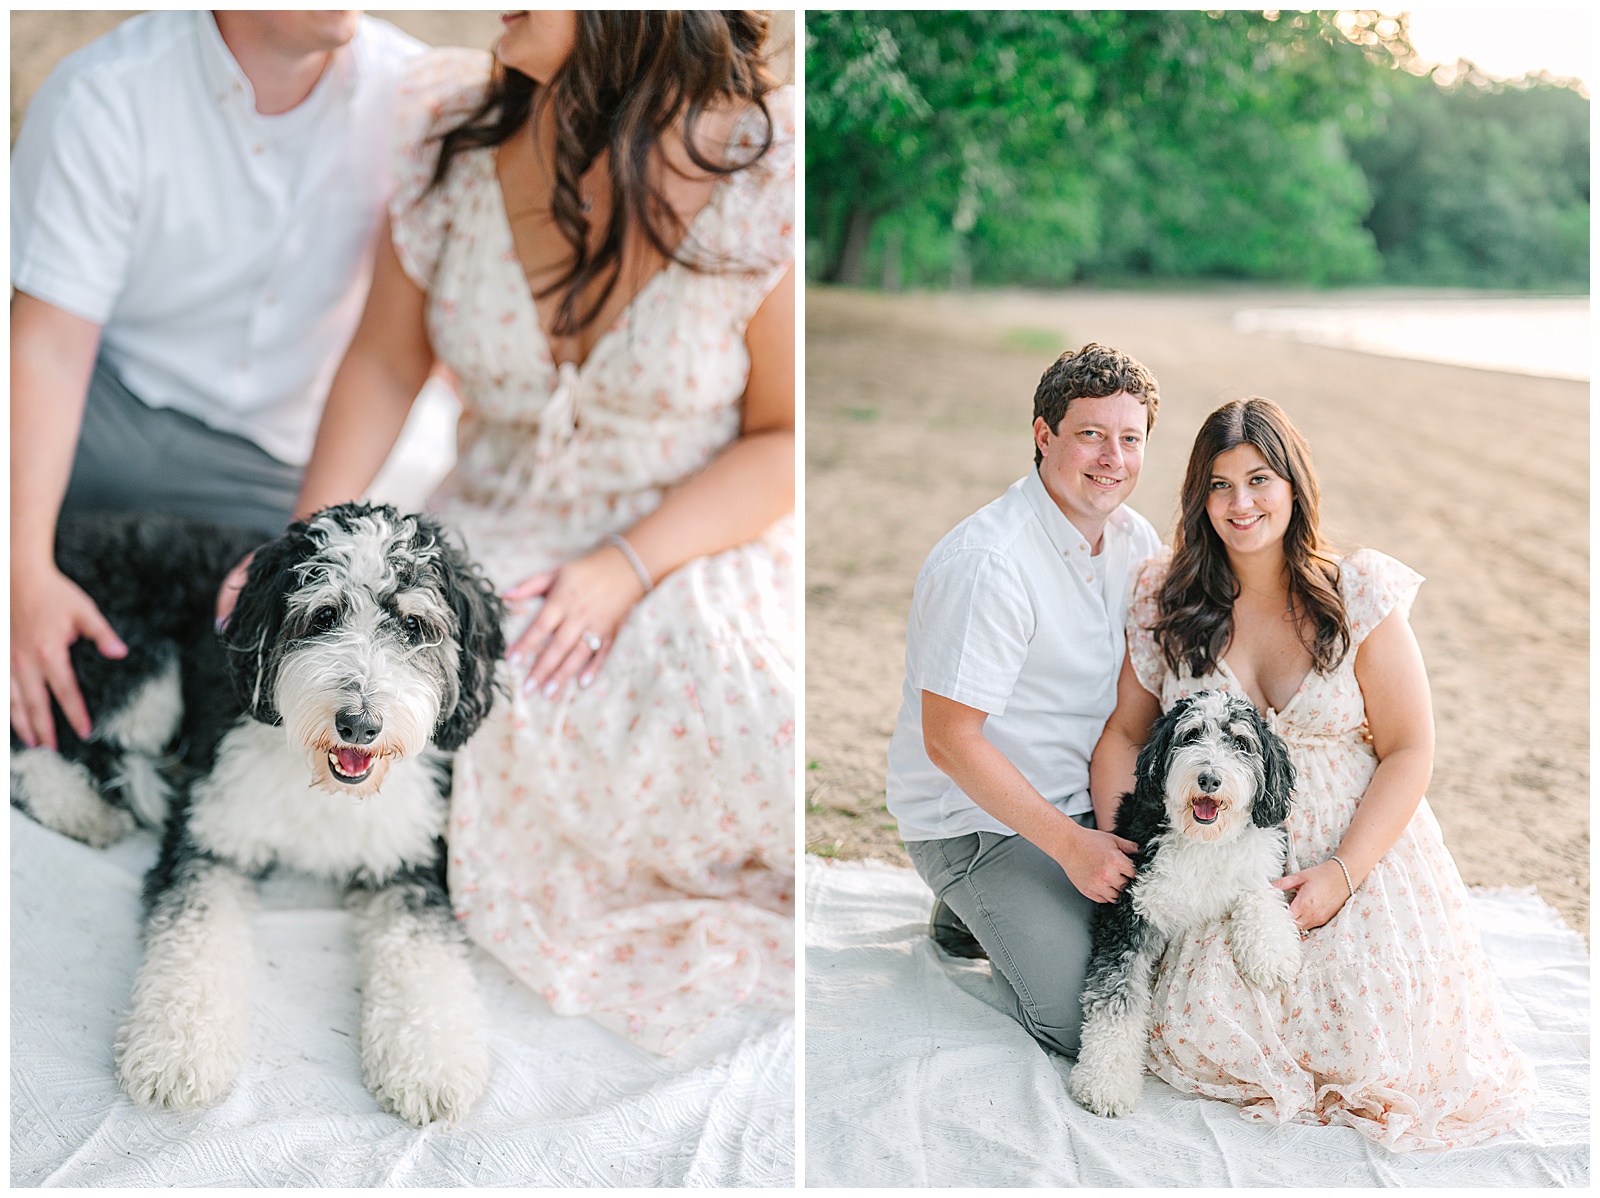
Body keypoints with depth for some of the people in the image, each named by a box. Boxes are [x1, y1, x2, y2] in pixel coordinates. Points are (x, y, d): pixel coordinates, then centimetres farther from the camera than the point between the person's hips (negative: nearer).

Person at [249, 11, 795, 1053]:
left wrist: (628, 567, -19)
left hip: (702, 549, -2)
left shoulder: (764, 165, -14)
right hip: (498, 540, 3)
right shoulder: (451, 131, -4)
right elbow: (385, 364, 6)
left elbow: (787, 436, -7)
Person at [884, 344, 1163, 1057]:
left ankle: (1004, 911, 17)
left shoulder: (1137, 542, 1)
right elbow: (950, 741, -23)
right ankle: (971, 914, 11)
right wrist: (1070, 844, -22)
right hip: (974, 817, -8)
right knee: (1088, 1025, -16)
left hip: (1088, 803, 8)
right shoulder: (987, 563, -25)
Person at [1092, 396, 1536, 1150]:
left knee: (1373, 1051, -17)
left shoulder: (1359, 594, -8)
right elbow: (1124, 731, 5)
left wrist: (1342, 874, -17)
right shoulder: (1166, 600, -1)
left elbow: (1409, 752, -6)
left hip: (1359, 852, -1)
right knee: (1204, 1036, -18)